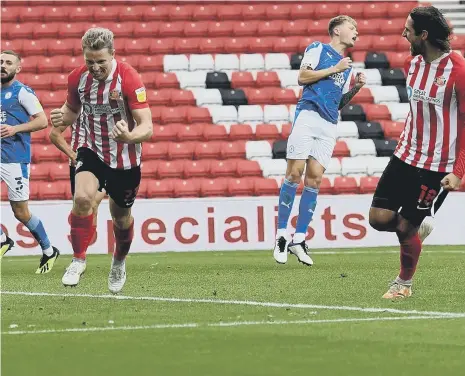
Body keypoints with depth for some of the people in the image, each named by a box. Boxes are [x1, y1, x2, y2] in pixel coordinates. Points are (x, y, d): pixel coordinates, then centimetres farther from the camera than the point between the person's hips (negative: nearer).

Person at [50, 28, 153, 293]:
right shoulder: (78, 78, -9)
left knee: (121, 217, 13)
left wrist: (129, 136, -48)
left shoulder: (130, 79, -23)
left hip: (125, 159, -2)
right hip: (92, 152, 2)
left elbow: (147, 127, -25)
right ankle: (79, 260, -11)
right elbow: (72, 109, 11)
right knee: (82, 197, -25)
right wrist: (63, 118, -14)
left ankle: (119, 263, 43)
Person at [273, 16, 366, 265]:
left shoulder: (347, 66, 26)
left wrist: (355, 88, 11)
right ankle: (281, 235, -6)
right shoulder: (318, 49, 8)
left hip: (329, 125, 6)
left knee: (314, 179, -3)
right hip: (308, 115, -6)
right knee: (295, 173, -11)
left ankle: (299, 239, 0)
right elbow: (302, 77, -5)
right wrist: (335, 69, -4)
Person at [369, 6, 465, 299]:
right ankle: (417, 228, 28)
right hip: (406, 156, 6)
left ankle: (404, 283, 23)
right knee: (379, 218, -3)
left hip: (439, 167, -6)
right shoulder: (413, 63, 4)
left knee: (405, 227, -1)